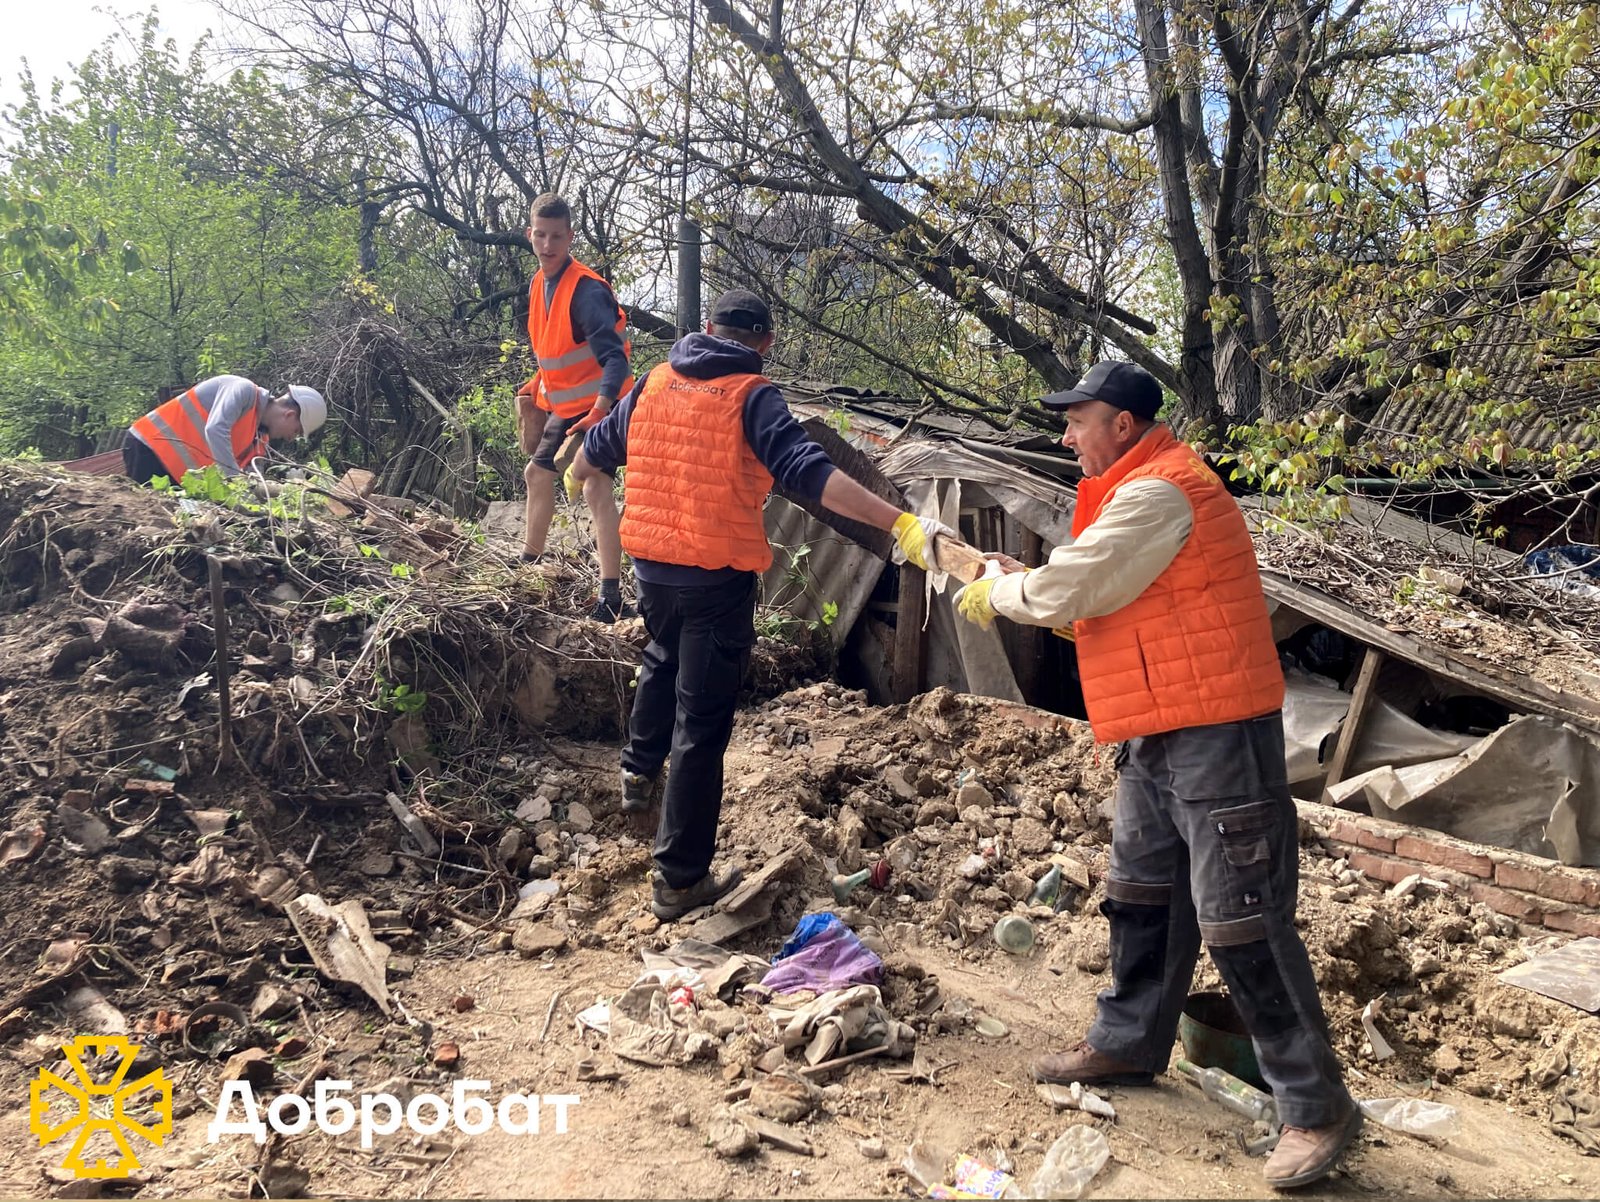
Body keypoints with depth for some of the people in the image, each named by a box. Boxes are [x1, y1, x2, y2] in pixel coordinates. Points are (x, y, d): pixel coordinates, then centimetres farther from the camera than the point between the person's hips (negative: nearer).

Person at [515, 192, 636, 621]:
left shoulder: (586, 291, -21)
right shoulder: (539, 283, 6)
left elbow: (615, 358, -30)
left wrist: (599, 412, -41)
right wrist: (536, 390, 18)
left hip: (597, 405, -9)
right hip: (563, 405, 10)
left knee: (595, 485, -20)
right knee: (537, 473, 20)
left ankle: (612, 598, -22)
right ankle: (529, 563, 39)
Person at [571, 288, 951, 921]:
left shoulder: (654, 382, 7)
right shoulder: (752, 396, -10)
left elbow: (596, 449, 22)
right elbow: (811, 472, -26)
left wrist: (578, 477, 46)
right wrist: (901, 524, -32)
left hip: (651, 563, 6)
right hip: (718, 577, -6)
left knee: (663, 659, 36)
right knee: (702, 721, 3)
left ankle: (638, 773, 51)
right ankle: (679, 879, 10)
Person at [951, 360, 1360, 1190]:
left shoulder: (1158, 494, -18)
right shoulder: (1142, 490, 16)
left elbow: (1067, 590, -18)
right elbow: (1105, 597, 20)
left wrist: (995, 594, 1)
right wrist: (1020, 582, 10)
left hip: (1217, 738, -11)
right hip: (1159, 737, 11)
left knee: (1241, 920, -5)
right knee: (1142, 897, 18)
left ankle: (1316, 1106, 8)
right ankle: (1126, 1045, 33)